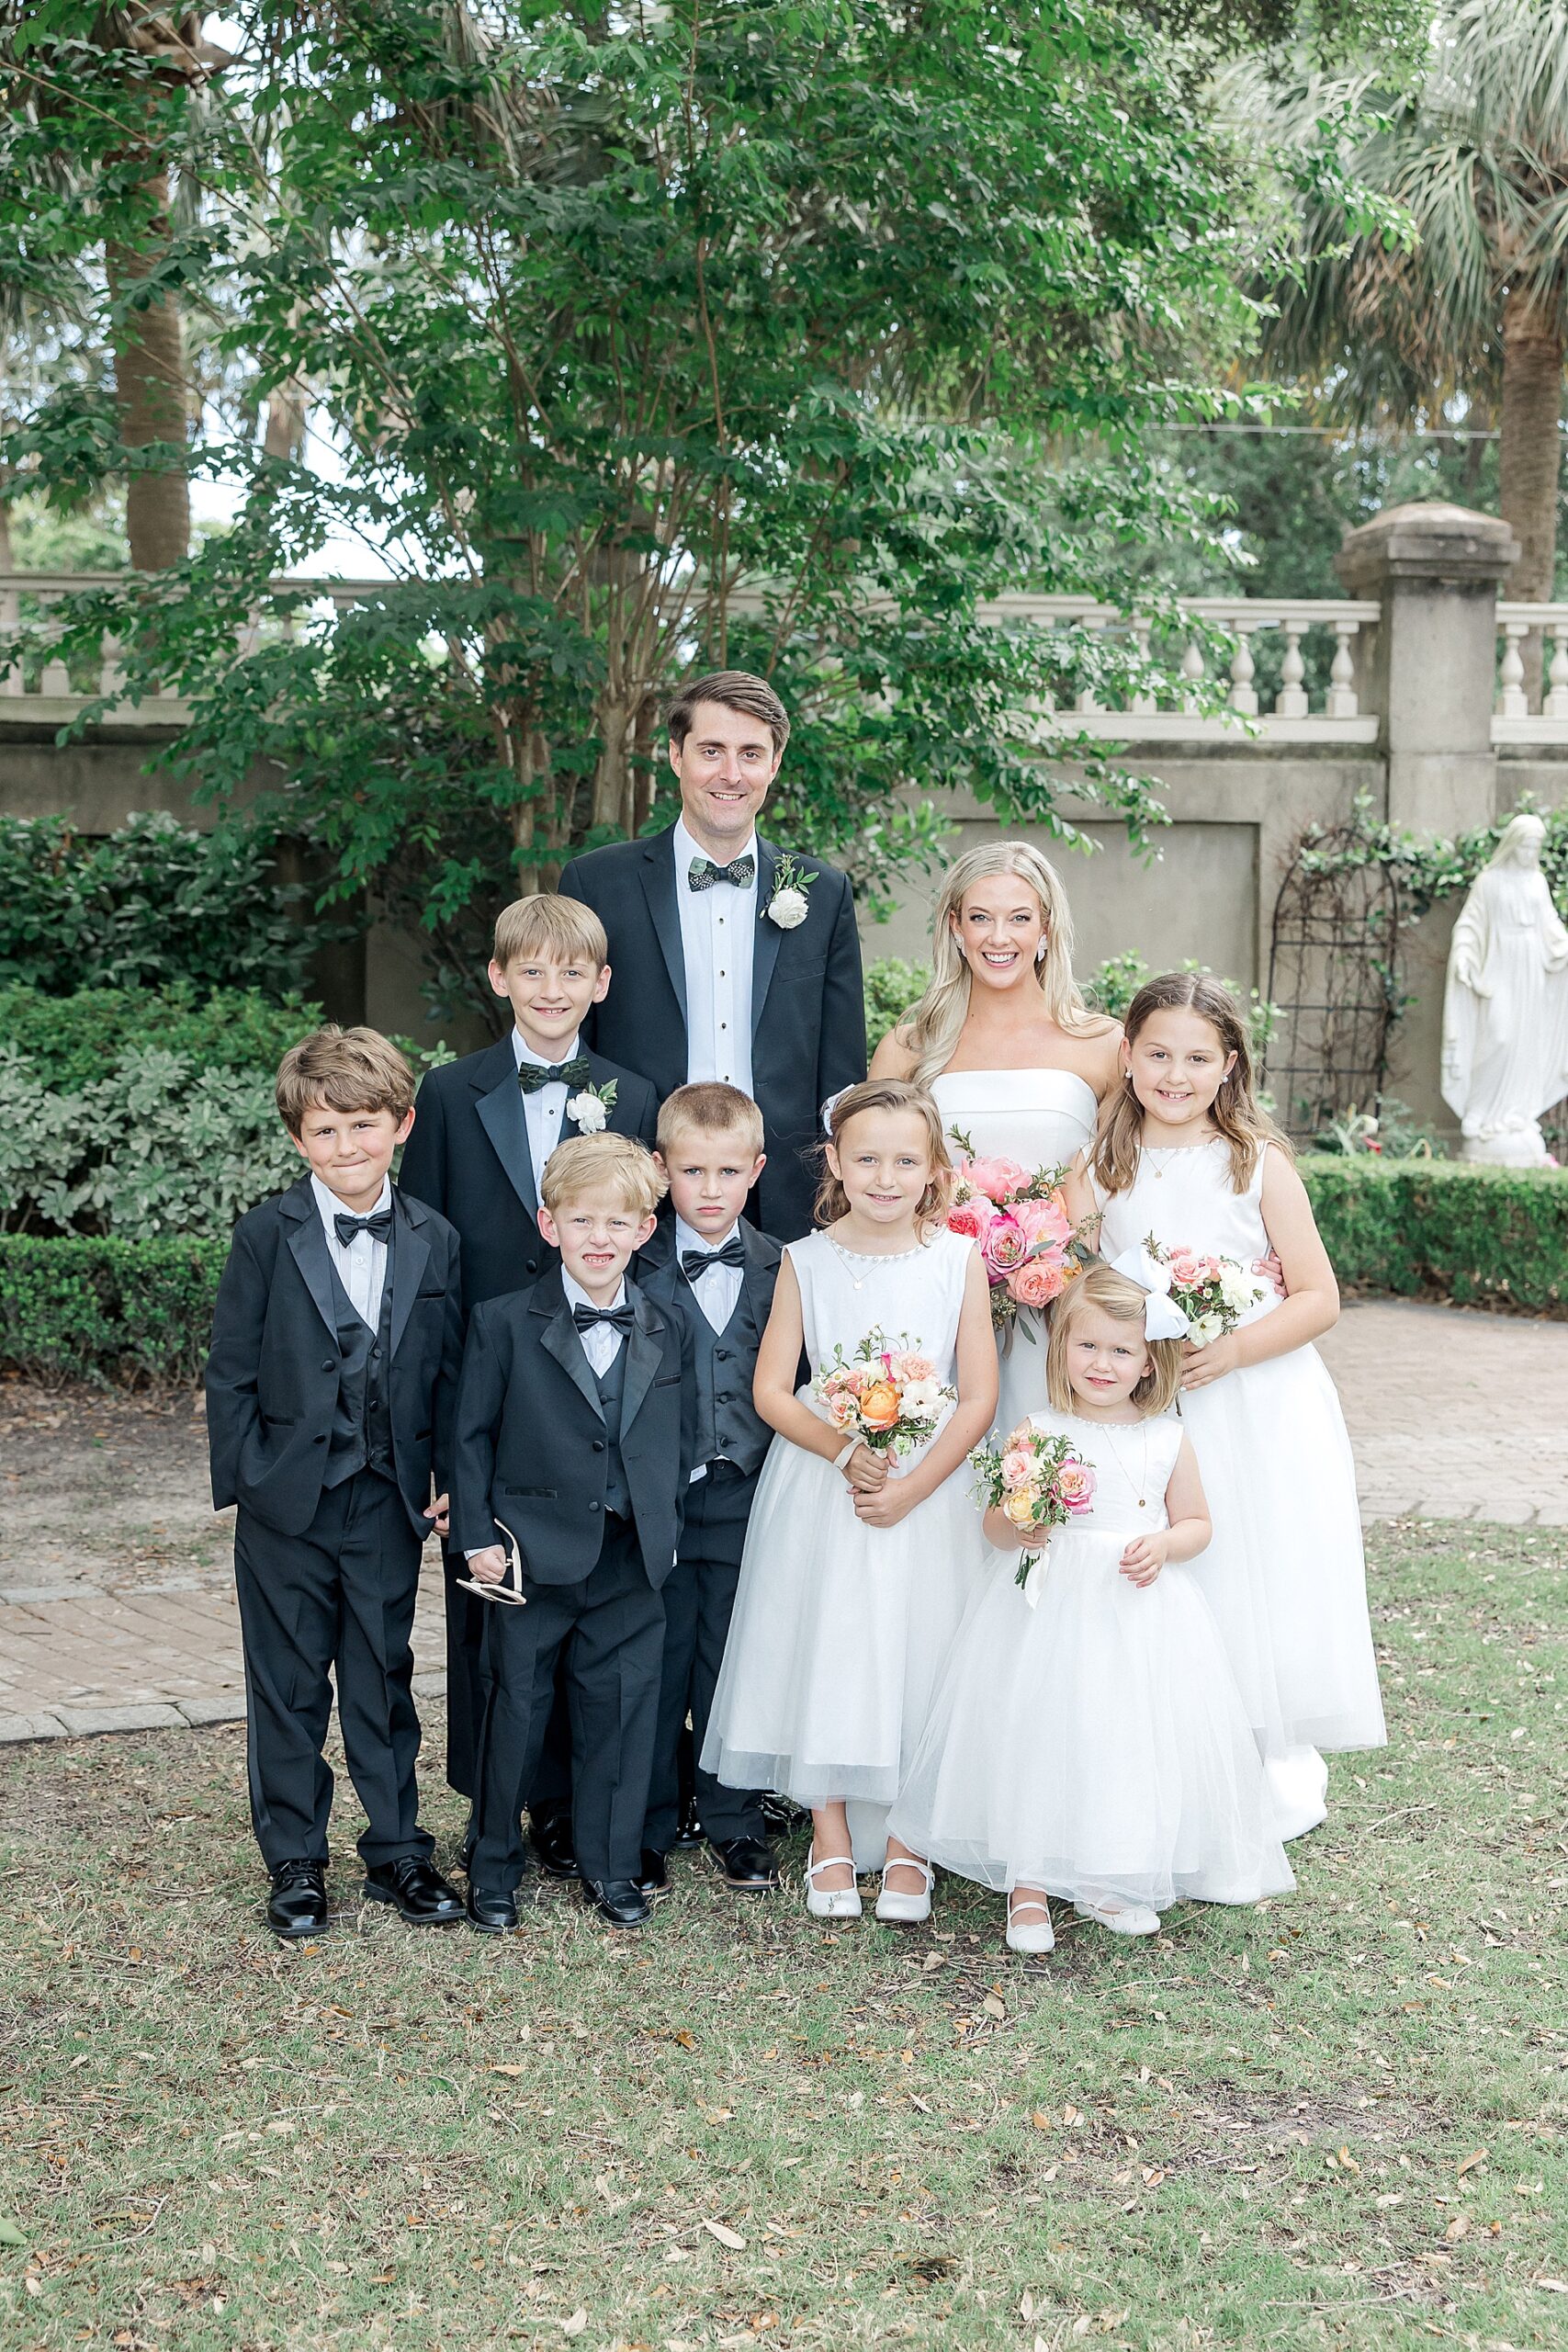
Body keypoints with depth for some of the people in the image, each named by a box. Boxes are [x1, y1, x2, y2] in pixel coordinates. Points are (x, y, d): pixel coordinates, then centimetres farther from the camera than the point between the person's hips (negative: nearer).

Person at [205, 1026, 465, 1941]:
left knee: (384, 1683, 12)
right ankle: (295, 1863, 22)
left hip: (390, 1502, 2)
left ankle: (398, 1852, 24)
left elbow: (449, 1373, 6)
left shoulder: (435, 1241, 1)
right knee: (289, 1686, 9)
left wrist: (449, 1481, 2)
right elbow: (232, 1374, -4)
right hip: (289, 1504, -2)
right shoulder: (267, 1237, -6)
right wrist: (246, 1481, -8)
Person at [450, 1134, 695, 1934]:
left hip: (631, 1564, 3)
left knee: (622, 1707, 9)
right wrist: (478, 1536, -7)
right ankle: (494, 1866, 24)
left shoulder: (667, 1332, 4)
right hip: (531, 1555, -2)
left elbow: (680, 1442, 11)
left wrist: (663, 1528, 4)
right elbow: (471, 1436, -3)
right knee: (516, 1708, 8)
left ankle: (610, 1867, 25)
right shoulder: (503, 1322, -6)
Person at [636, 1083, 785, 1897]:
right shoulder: (634, 1266, -3)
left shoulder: (778, 1269, 5)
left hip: (746, 1503, 2)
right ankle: (645, 1828, 20)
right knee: (655, 1664, 7)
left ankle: (735, 1825, 24)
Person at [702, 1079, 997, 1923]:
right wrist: (842, 1450, -17)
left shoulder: (957, 1259, -2)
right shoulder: (806, 1261, 0)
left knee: (916, 1653, 4)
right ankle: (830, 1840, 19)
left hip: (929, 1491, 0)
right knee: (825, 1654, 4)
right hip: (823, 1485, 0)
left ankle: (904, 1840, 19)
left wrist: (911, 1488, -14)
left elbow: (979, 1397, -5)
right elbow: (770, 1389, -1)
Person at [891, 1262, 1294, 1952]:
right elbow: (995, 1525, 1)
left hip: (1142, 1616, 2)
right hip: (1052, 1609, -2)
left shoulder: (1168, 1439, 1)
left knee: (1131, 1739, 5)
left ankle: (1108, 1883, 24)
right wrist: (1017, 1529, -21)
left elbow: (1197, 1524, 11)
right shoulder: (1038, 1432, -4)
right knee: (1043, 1735, -3)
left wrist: (1164, 1545, -10)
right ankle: (1029, 1883, 12)